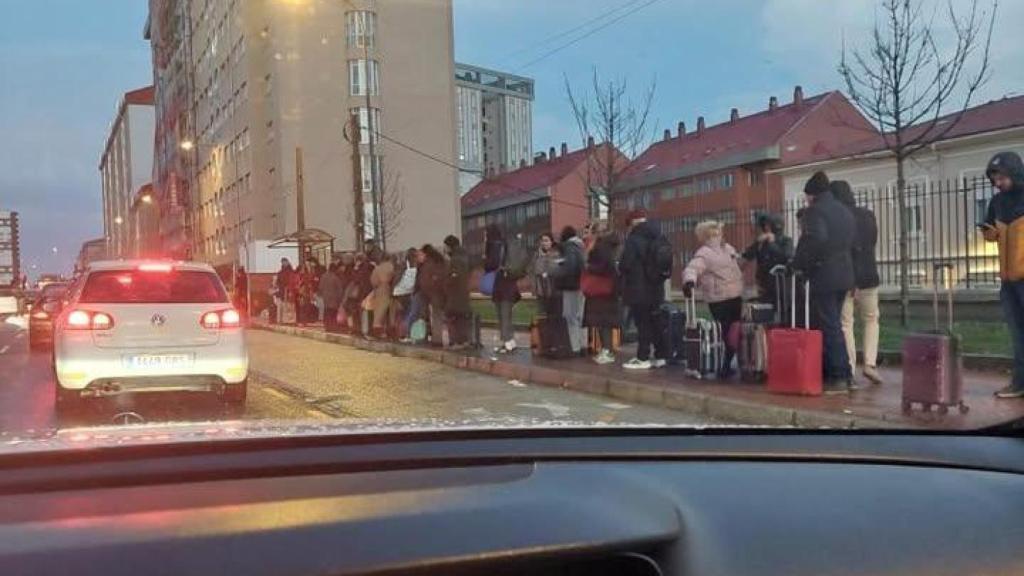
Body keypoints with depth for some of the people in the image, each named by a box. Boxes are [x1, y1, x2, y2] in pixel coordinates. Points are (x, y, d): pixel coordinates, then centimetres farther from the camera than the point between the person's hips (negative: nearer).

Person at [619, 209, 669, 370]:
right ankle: (660, 356, 17)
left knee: (642, 323, -4)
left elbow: (625, 264, -19)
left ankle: (643, 358, 0)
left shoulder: (634, 239, -16)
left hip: (638, 288, -8)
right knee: (655, 322, 13)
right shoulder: (658, 237, 11)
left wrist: (620, 270, 1)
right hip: (656, 287, 8)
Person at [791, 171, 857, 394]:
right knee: (832, 325, 15)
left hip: (823, 277, -9)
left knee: (829, 327, -4)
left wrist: (799, 264, -16)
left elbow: (815, 239, -26)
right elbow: (852, 243, 18)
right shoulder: (845, 212, 17)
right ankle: (843, 375, 17)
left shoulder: (815, 211, -11)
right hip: (844, 276, 9)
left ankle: (840, 377, -3)